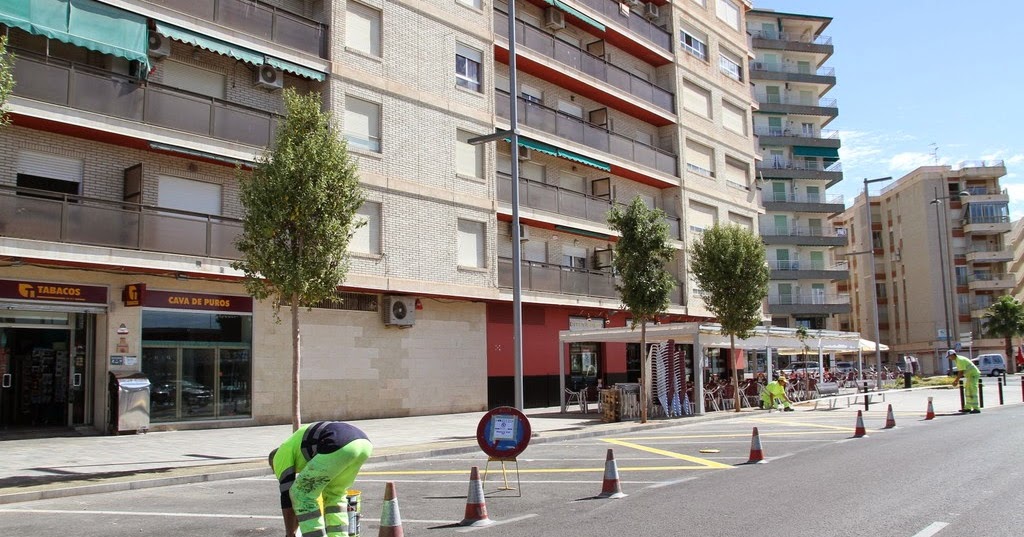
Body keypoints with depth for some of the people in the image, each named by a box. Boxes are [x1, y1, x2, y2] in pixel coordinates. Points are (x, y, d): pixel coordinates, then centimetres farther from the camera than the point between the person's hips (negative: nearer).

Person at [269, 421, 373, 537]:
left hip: (339, 447, -8)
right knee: (334, 495, 29)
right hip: (362, 442, 8)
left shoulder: (281, 456, 24)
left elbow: (286, 495, 19)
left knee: (301, 495, 12)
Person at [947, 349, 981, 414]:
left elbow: (961, 372, -23)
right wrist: (956, 380, 8)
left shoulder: (960, 360, -22)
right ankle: (968, 408, 16)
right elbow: (959, 371, 14)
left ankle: (976, 409, -17)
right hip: (970, 375, 11)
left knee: (972, 392, -14)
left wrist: (956, 380, -18)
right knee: (967, 391, 12)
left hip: (973, 374, -11)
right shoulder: (957, 360, 10)